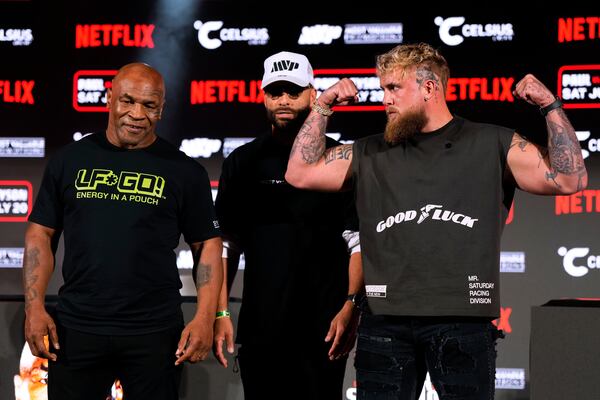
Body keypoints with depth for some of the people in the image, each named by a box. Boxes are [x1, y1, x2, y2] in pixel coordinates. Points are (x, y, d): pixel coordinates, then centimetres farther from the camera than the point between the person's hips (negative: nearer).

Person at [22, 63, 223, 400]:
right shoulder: (70, 160, 6)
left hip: (155, 333, -1)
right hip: (76, 329, 1)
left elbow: (208, 245, 3)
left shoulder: (184, 171, 2)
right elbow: (41, 234, 8)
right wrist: (35, 305, -3)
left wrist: (206, 317, -8)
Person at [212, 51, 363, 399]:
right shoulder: (243, 162, 9)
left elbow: (359, 243, -2)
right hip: (258, 329, 2)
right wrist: (220, 313, 2)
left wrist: (351, 308, -13)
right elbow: (227, 244, 10)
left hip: (323, 330, -2)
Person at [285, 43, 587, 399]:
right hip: (384, 322, 3)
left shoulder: (492, 144, 7)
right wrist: (322, 108, 9)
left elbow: (570, 179, 1)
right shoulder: (371, 153, 14)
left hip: (463, 320, -2)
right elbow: (300, 173, 14)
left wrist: (551, 106, -7)